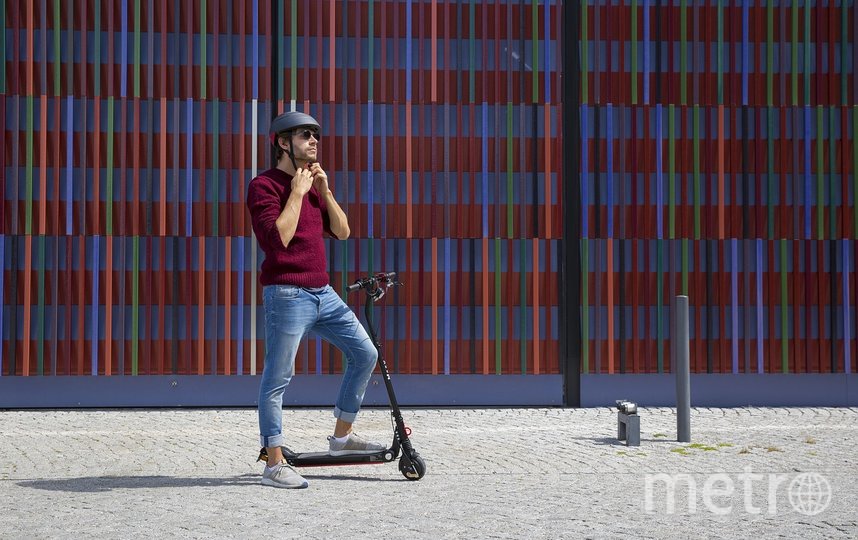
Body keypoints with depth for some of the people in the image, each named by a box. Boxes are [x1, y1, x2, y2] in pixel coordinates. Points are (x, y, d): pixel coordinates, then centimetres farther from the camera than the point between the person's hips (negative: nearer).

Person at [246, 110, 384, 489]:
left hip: (323, 292, 8)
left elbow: (341, 231, 12)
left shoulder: (311, 183, 18)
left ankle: (341, 436, 21)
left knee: (365, 354, 9)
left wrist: (324, 190, 2)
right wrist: (297, 193, -14)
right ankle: (274, 465, 0)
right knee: (277, 379, -4)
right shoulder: (264, 185, -7)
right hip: (287, 294, -8)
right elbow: (277, 238, -21)